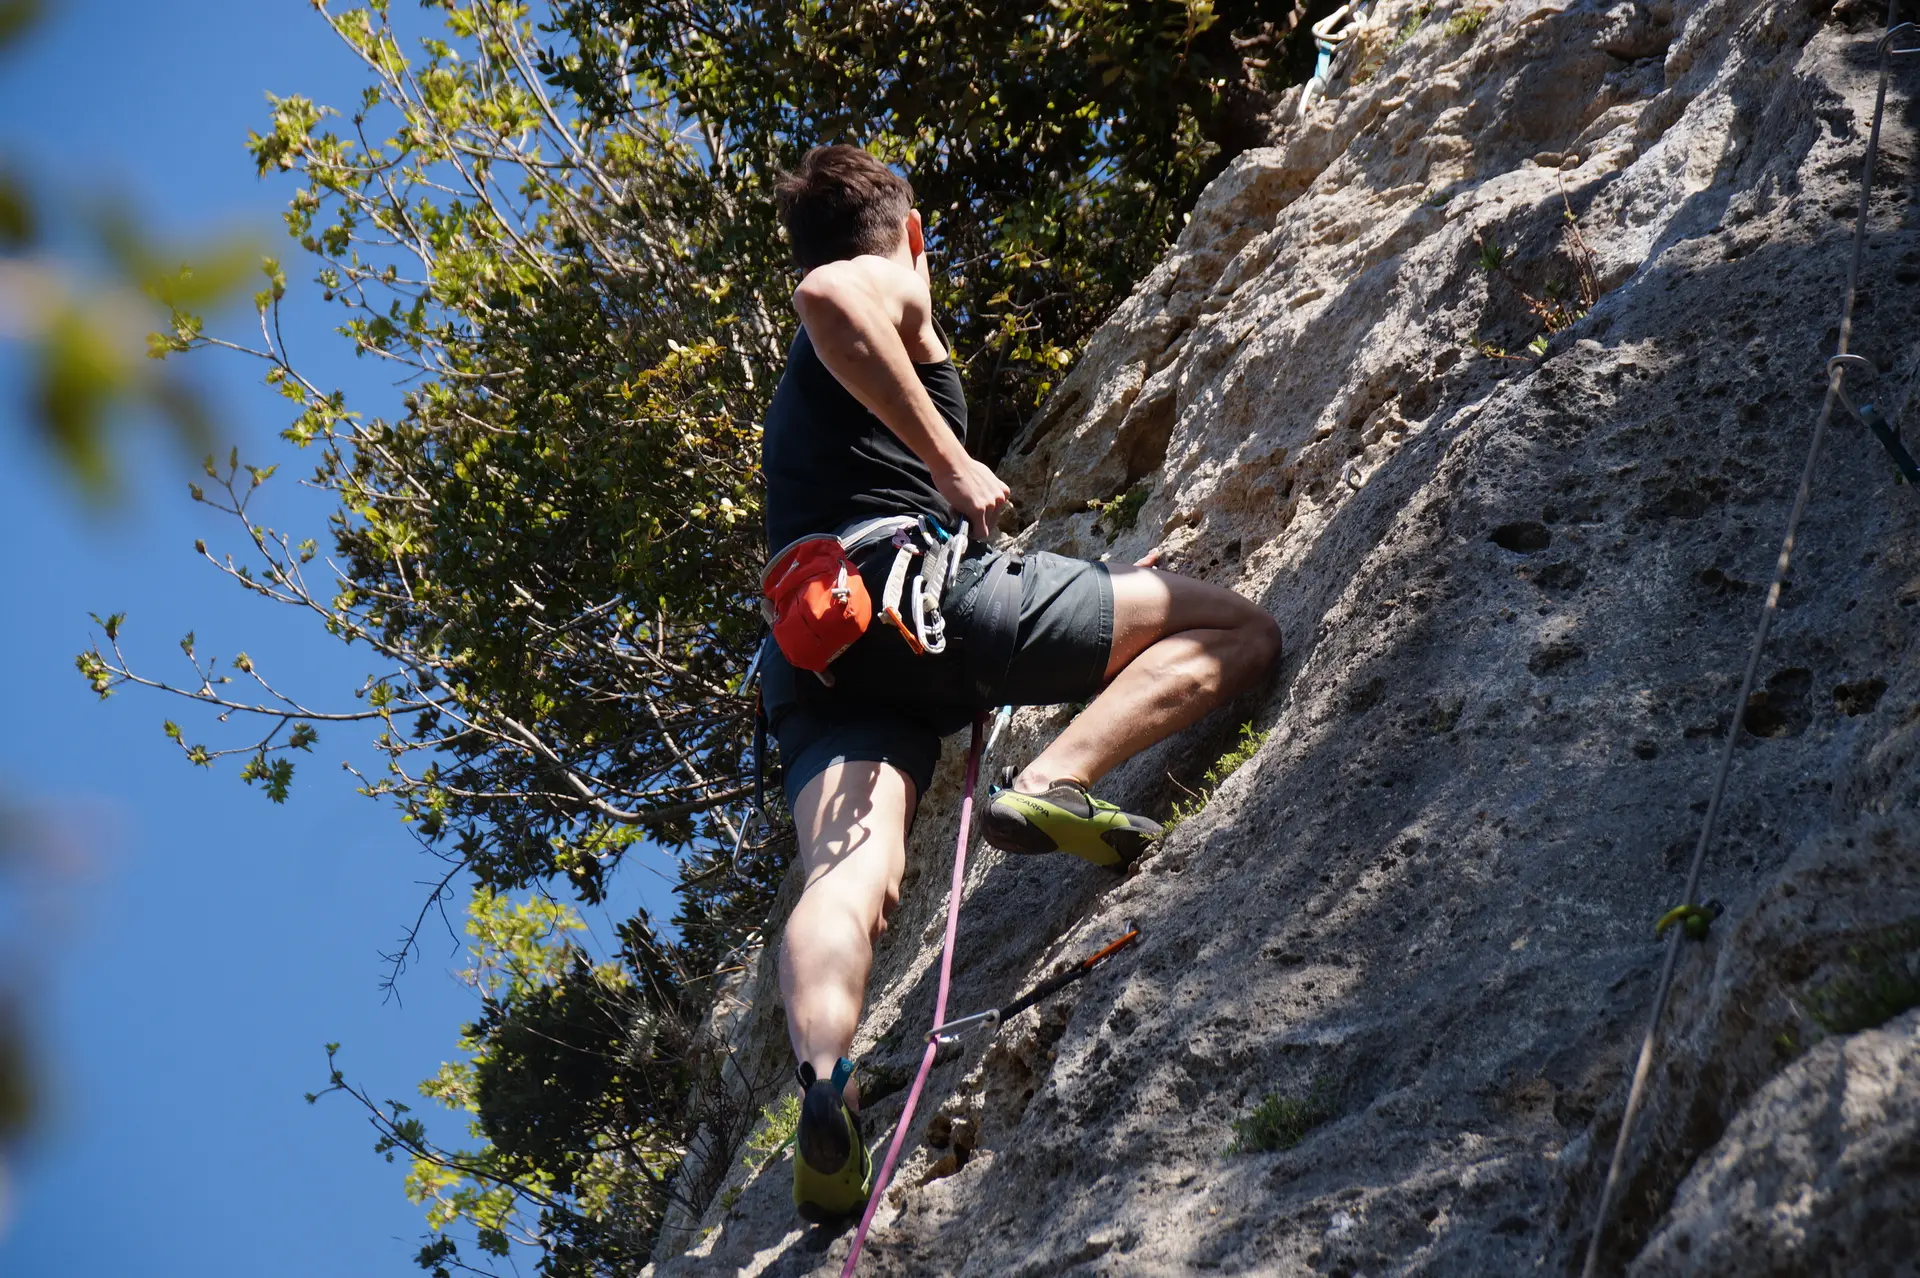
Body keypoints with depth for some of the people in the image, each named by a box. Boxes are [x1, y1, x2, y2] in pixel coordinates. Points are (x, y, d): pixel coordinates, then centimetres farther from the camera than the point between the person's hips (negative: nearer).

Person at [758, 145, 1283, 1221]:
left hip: (810, 650, 7)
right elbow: (828, 294, -14)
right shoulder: (893, 286, 12)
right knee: (1240, 630, 0)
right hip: (917, 578, -7)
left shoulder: (798, 387, 38)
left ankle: (825, 1074, -48)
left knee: (850, 873, -18)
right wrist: (951, 463, -14)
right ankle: (1054, 785, -22)